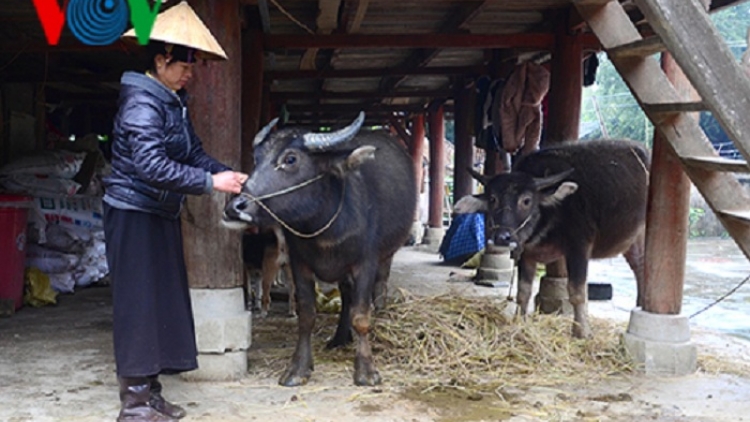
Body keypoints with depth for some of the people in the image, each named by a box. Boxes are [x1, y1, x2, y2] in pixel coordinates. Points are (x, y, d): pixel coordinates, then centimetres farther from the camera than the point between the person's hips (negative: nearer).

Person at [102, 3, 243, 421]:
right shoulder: (142, 101, -18)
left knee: (163, 303, 12)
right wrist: (211, 183, -26)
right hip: (134, 214, -9)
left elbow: (195, 154, 10)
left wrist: (229, 173, -7)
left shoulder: (175, 102, 11)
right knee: (139, 305, -4)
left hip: (163, 216, 9)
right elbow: (152, 166, -28)